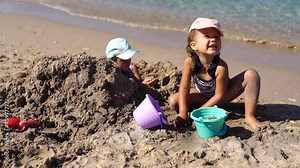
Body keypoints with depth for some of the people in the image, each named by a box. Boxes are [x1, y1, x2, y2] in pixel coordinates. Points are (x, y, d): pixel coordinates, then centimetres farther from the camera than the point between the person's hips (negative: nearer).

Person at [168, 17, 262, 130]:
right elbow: (184, 88, -22)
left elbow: (220, 95, -26)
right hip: (203, 94, 2)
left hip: (222, 93, -2)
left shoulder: (221, 66, -34)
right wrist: (183, 113, -29)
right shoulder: (190, 62, -30)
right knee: (173, 102, -20)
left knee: (251, 75, -25)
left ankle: (249, 116, -14)